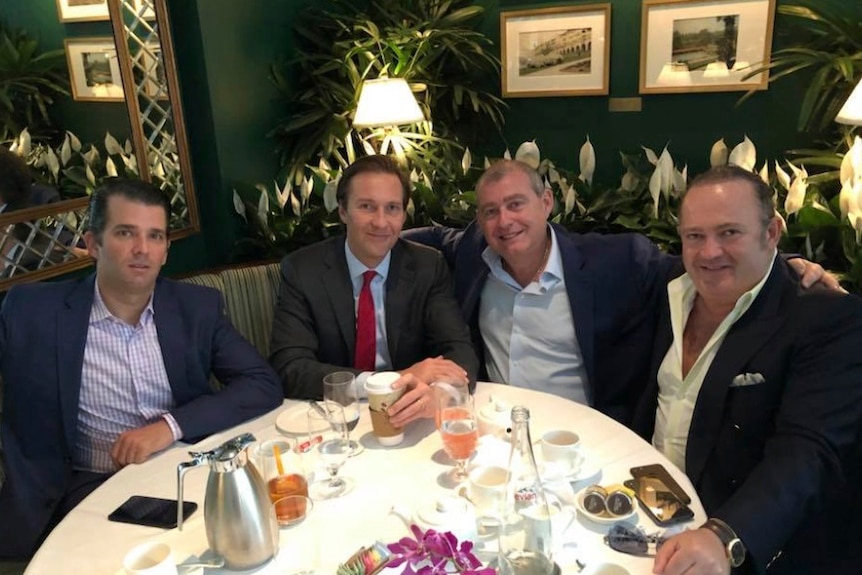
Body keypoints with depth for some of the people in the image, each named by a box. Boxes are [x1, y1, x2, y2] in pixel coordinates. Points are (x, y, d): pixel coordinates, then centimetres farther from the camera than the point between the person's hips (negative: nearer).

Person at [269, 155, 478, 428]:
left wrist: (437, 389, -34)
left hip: (409, 418, 2)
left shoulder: (428, 266, -2)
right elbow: (290, 370, -16)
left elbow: (460, 350, -10)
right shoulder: (301, 270, -8)